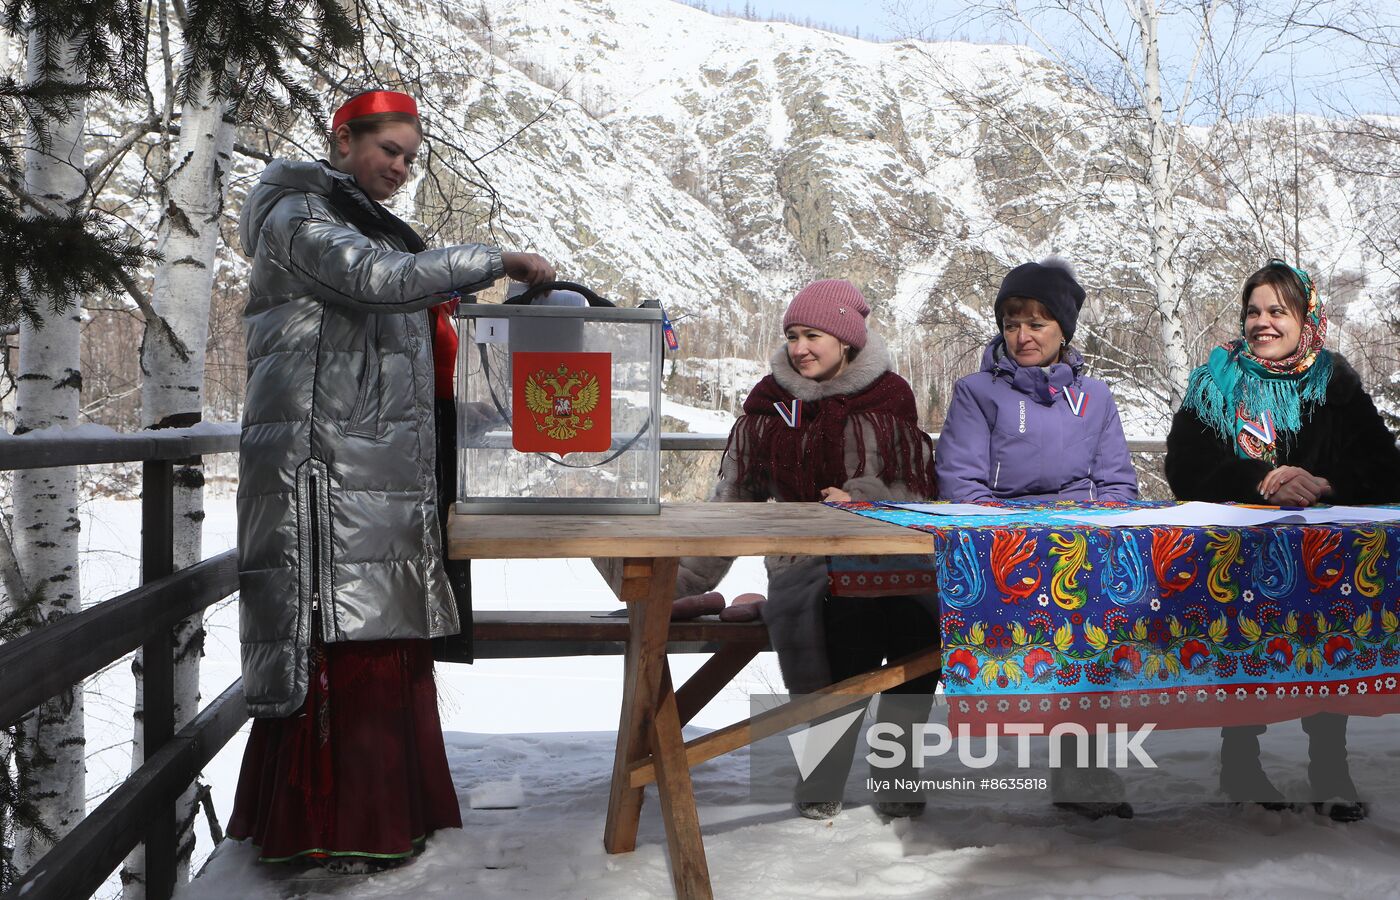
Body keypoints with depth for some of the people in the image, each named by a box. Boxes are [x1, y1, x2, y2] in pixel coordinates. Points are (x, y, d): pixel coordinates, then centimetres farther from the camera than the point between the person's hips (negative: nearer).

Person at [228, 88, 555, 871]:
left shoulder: (371, 227, 26)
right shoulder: (297, 216, -3)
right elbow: (375, 278, -20)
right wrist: (497, 262, -17)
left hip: (382, 473, 9)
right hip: (325, 471, -9)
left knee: (386, 639, 7)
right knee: (337, 637, -9)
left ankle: (385, 813, 13)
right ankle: (330, 827, -4)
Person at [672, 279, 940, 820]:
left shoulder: (889, 397, 8)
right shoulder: (770, 401, 12)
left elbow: (916, 494, 5)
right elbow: (731, 504, 16)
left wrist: (866, 500, -15)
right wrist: (681, 581, 12)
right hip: (803, 567, 0)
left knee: (919, 621, -35)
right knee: (847, 614, -35)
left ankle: (896, 780, -17)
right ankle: (821, 787, -20)